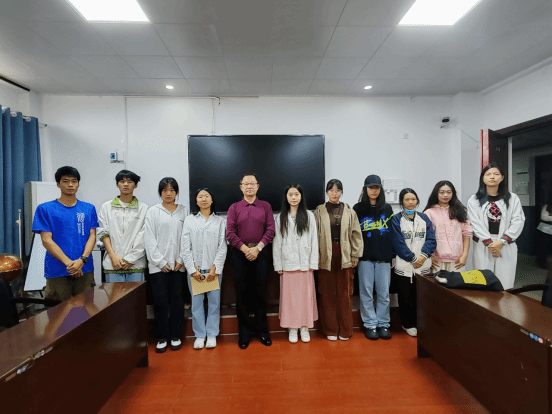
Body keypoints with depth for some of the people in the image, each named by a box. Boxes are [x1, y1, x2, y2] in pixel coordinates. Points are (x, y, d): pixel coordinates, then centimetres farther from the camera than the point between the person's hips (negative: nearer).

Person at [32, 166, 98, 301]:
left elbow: (92, 236, 4)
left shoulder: (89, 209, 9)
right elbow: (46, 240, -4)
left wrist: (82, 260, -12)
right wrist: (68, 263, -14)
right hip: (57, 270, -2)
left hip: (85, 269, 2)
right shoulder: (45, 209, 3)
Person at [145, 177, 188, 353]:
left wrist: (180, 260, -5)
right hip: (158, 265, 0)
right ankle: (163, 337, 20)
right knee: (160, 301, 4)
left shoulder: (184, 211, 3)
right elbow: (150, 240, -2)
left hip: (178, 265, 1)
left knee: (177, 300, 7)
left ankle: (175, 336, 22)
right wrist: (161, 262, -6)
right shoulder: (152, 212, 1)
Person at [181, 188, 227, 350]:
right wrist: (192, 269, -6)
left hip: (214, 269, 0)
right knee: (196, 302, 4)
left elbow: (222, 247, 0)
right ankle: (199, 335, 19)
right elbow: (185, 247, 1)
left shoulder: (220, 221, 5)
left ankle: (212, 334, 18)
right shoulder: (189, 220, 6)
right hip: (195, 268, 0)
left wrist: (215, 268, -8)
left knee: (214, 301, 3)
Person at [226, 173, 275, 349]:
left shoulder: (265, 206, 7)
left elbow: (270, 230, -1)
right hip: (239, 253, 0)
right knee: (241, 294, 6)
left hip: (260, 253, 0)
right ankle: (244, 332, 20)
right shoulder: (234, 207, 6)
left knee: (260, 293, 7)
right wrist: (245, 249, -10)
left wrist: (257, 248, -11)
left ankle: (261, 330, 23)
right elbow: (230, 232, -1)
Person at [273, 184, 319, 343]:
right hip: (288, 263, 0)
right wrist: (278, 265, 0)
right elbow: (277, 242, 4)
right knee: (289, 295, 5)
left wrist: (313, 262, -3)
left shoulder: (309, 215, 4)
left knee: (306, 294, 6)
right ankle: (292, 328, 20)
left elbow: (314, 240, 2)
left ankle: (305, 327, 22)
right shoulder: (280, 217, 5)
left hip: (305, 263, 0)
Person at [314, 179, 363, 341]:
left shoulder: (349, 211, 7)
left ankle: (345, 330, 21)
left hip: (344, 256, 1)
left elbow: (356, 234, 8)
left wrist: (355, 255, 3)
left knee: (344, 294, 6)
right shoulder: (319, 211, 4)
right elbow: (315, 234, 2)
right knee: (327, 294, 5)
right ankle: (330, 329, 20)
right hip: (325, 257, 0)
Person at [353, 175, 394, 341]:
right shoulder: (358, 208, 3)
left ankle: (383, 324, 21)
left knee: (384, 292, 7)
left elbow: (393, 232, 12)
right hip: (365, 257, -2)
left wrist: (393, 255, 7)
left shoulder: (387, 209, 10)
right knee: (367, 292, 4)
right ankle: (370, 325, 16)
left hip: (384, 257, 2)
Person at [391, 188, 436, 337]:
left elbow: (431, 239, 1)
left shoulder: (424, 218, 9)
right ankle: (408, 324, 22)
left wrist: (423, 255, -13)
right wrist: (413, 259, -12)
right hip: (404, 266, -3)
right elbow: (398, 243, -9)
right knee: (406, 297, 7)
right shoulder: (396, 220, -2)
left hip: (423, 265, 3)